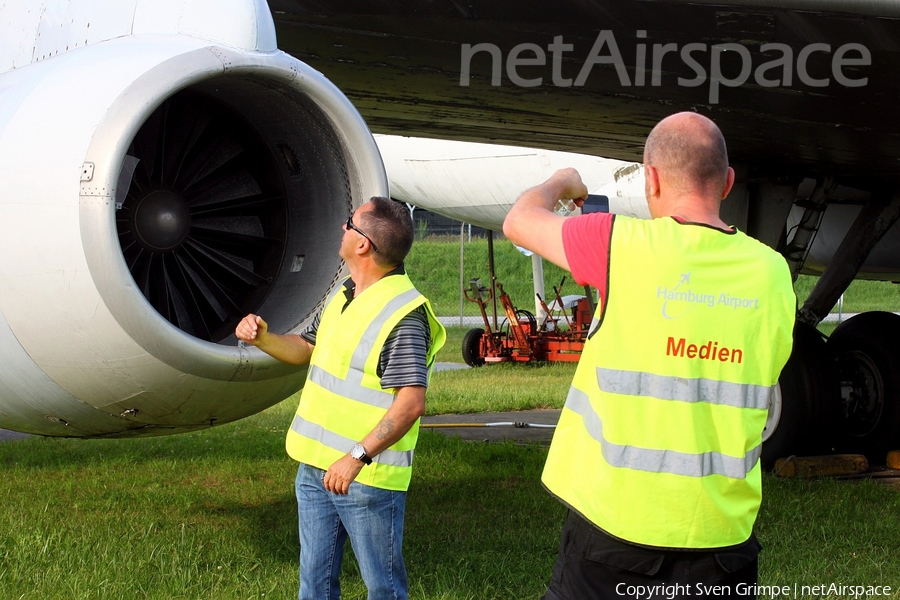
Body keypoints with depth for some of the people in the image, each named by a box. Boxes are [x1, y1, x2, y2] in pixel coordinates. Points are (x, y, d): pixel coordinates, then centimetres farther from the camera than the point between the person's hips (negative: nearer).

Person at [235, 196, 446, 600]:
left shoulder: (403, 313, -19)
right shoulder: (342, 296, 10)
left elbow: (411, 403, -25)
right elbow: (308, 349, 25)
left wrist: (357, 457, -31)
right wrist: (262, 338, 5)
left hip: (369, 477, -9)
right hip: (315, 467, 9)